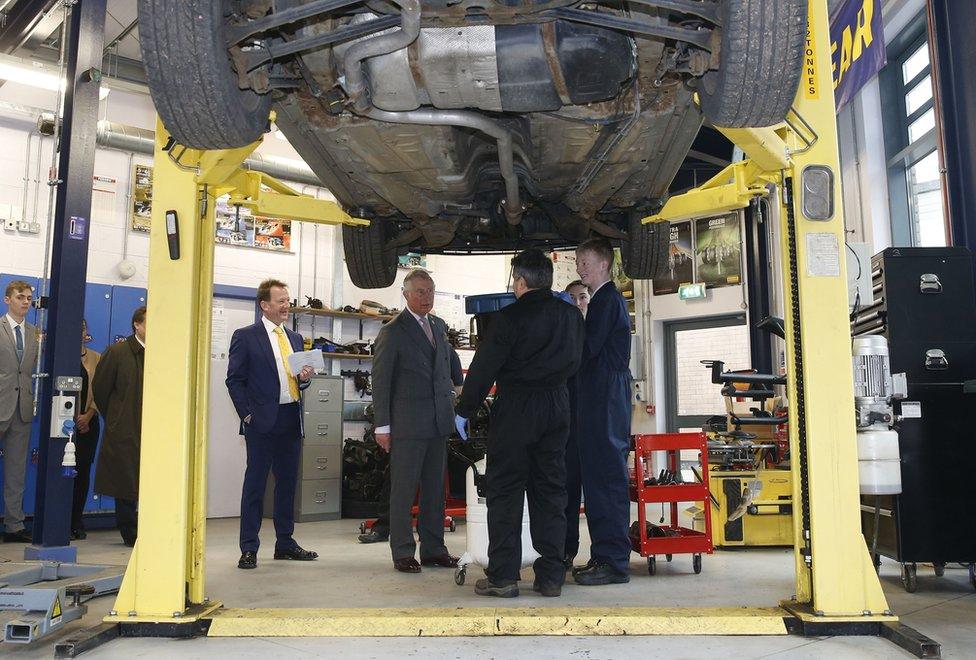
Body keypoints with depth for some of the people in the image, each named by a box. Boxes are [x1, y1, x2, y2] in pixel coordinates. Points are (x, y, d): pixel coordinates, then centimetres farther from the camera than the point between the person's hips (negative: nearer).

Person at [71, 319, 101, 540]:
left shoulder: (96, 358, 10)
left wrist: (88, 415, -7)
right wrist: (75, 418, -7)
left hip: (88, 422, 3)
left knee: (83, 471, 4)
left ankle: (77, 523, 12)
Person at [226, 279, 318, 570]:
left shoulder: (295, 338, 16)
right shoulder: (245, 336, -2)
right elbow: (235, 380, -4)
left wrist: (305, 378, -1)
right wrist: (247, 415, -10)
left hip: (291, 419, 6)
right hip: (262, 421, -6)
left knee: (287, 482, 12)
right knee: (255, 483, 0)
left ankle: (285, 543, 22)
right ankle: (249, 548, 8)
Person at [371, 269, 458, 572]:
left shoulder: (439, 326, 14)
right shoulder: (392, 332, -5)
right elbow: (380, 380, -6)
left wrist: (451, 402, 12)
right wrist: (382, 425, -9)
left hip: (439, 422, 6)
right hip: (407, 422, -6)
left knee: (435, 488, 10)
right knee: (404, 490, 0)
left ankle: (434, 549, 19)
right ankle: (403, 553, 9)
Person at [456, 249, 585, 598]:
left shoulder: (509, 317, -11)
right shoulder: (571, 316, 6)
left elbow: (483, 367, -9)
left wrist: (464, 410, -1)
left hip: (515, 407, -5)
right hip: (557, 406, 5)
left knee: (505, 491, 2)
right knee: (551, 491, 9)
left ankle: (503, 575, 4)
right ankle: (551, 575, 13)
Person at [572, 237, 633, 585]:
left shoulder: (607, 299, -9)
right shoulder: (606, 298, 21)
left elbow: (588, 347, -16)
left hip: (605, 397, -10)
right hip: (600, 397, 10)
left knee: (607, 475, -8)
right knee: (598, 475, 11)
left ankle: (613, 560, -3)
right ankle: (605, 555, 18)